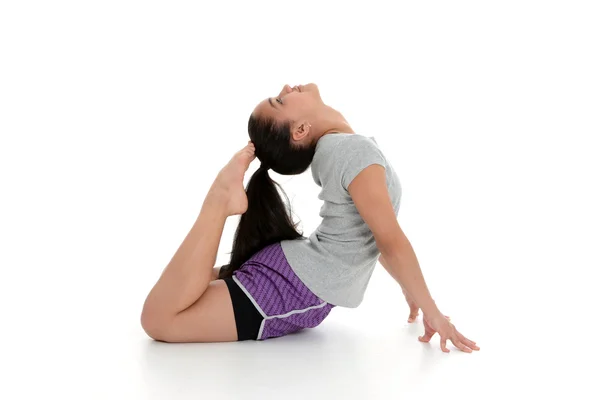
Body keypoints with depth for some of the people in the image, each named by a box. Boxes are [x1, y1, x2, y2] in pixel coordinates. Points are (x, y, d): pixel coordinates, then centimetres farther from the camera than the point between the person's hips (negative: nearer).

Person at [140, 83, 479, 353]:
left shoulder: (334, 145, 7)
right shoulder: (355, 149, -21)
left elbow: (368, 231, 16)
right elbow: (391, 241, -21)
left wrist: (409, 288, 19)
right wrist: (432, 312, -12)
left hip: (298, 277, 8)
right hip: (297, 291, -8)